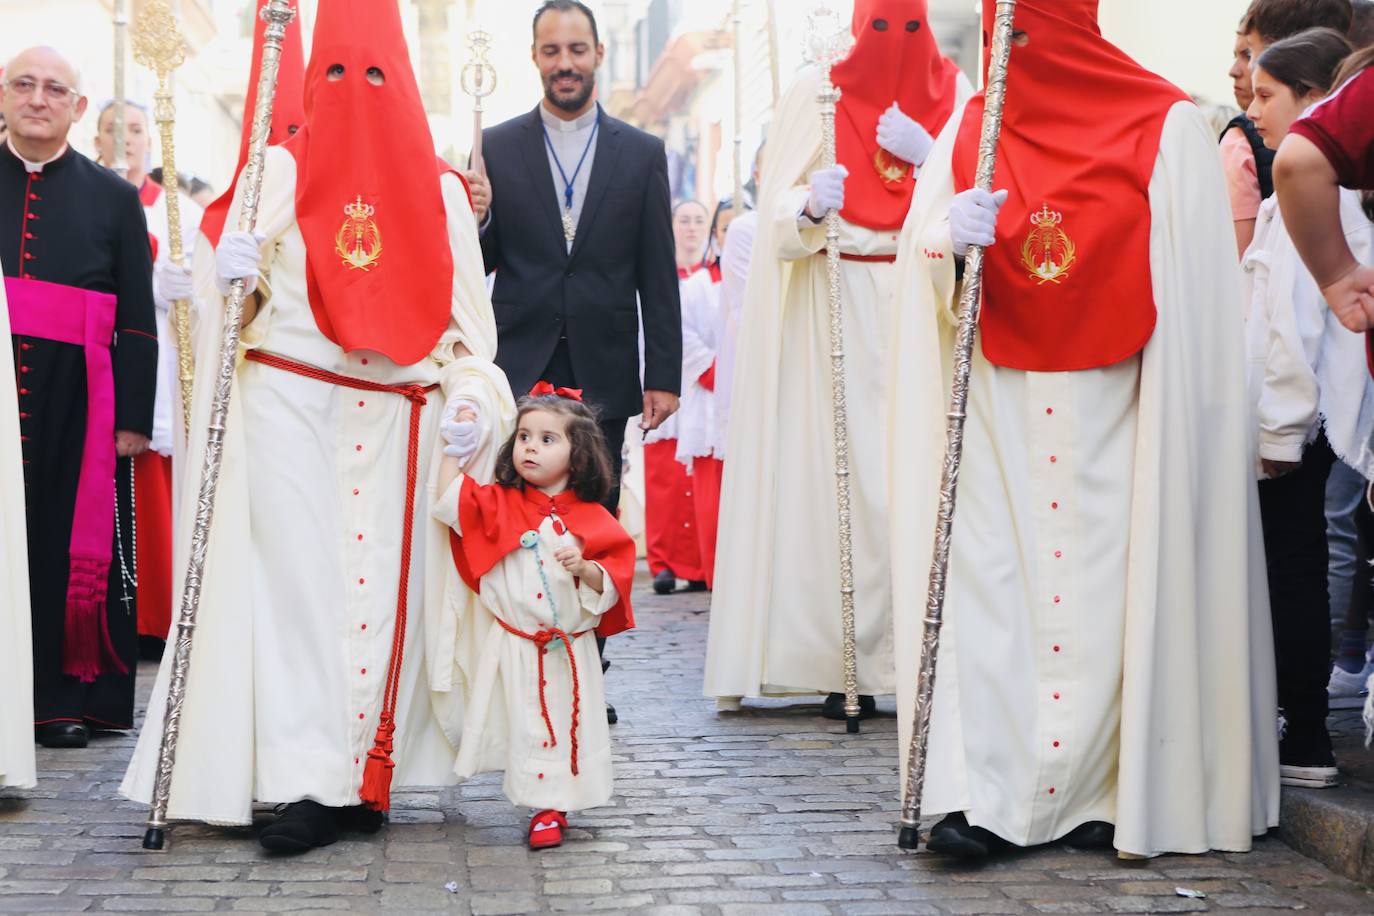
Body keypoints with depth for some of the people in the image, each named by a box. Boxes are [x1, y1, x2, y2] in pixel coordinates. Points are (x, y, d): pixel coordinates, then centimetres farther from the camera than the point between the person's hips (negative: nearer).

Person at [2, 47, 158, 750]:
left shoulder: (115, 199, 8)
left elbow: (139, 319, 5)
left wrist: (135, 418, -2)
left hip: (78, 401, 0)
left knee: (74, 541, 2)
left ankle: (68, 699, 11)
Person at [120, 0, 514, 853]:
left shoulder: (439, 190, 10)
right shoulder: (281, 170, 5)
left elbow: (465, 309, 11)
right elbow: (237, 289, 3)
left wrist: (468, 395, -2)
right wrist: (231, 272, -19)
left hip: (396, 422, 2)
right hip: (291, 409, -1)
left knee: (385, 583, -1)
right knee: (300, 579, -7)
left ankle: (360, 775, 7)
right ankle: (313, 776, -4)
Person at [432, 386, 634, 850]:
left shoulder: (592, 520, -2)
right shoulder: (500, 505, 2)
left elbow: (614, 581, -2)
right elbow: (452, 499, -6)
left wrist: (585, 568, -20)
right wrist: (455, 451, -8)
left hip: (567, 651, -1)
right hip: (509, 646, 1)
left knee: (561, 727, 5)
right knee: (520, 723, 5)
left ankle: (550, 809, 18)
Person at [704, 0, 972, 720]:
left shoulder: (954, 93, 10)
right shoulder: (816, 92, 5)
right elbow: (778, 209, -1)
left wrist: (927, 156, -11)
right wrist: (809, 204, -23)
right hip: (838, 304, -1)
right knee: (844, 474, -7)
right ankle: (846, 666, -3)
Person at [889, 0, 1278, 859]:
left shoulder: (1168, 129, 1)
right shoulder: (972, 129, 11)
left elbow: (1195, 285, -2)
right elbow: (920, 247, 6)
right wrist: (949, 236, -17)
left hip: (1117, 403, -2)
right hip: (998, 407, 3)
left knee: (1102, 582, -2)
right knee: (985, 578, -7)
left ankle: (1096, 790, 8)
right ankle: (980, 794, -8)